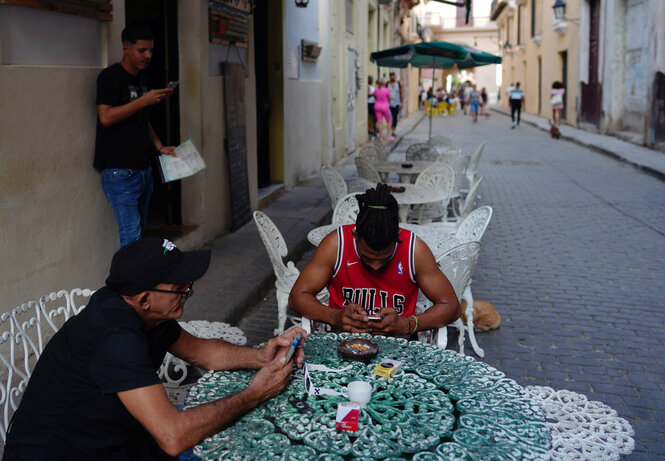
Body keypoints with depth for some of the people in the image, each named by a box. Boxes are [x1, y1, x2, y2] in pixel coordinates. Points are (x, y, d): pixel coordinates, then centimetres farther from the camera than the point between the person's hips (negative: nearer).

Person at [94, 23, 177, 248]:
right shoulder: (110, 76, -8)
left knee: (140, 232, 11)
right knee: (131, 239, -11)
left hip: (143, 168, 8)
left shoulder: (140, 78, 18)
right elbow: (106, 117, -19)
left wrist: (159, 147, 11)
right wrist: (144, 100, -20)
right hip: (120, 170, -8)